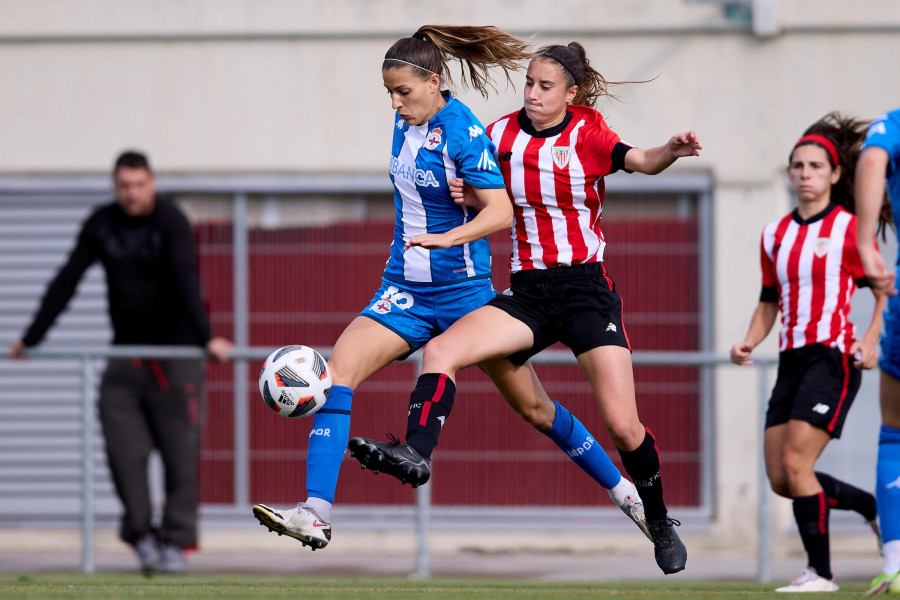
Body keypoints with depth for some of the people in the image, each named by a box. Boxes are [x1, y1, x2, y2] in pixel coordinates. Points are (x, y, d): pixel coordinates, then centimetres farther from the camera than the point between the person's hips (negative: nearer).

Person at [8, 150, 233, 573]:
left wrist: (205, 337, -38)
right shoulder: (101, 224, 3)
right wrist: (30, 338, 6)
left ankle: (176, 541, 0)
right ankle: (141, 532, 8)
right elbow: (67, 282, 7)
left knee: (180, 450, -6)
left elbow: (186, 281, -26)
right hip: (126, 350, 4)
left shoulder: (170, 222, -12)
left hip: (175, 349, -4)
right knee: (123, 448, -5)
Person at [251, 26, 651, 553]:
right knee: (338, 371, -17)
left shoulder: (463, 133, -17)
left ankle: (621, 489, 26)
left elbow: (501, 212, -25)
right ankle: (316, 514, -24)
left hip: (464, 291, -6)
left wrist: (447, 237, -39)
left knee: (534, 407, 5)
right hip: (406, 291, 6)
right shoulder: (408, 121, 4)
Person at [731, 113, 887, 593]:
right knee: (779, 479, 2)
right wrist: (749, 342, 4)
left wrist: (870, 341, -16)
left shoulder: (849, 229, -4)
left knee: (796, 464, -17)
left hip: (833, 356, -7)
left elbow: (884, 292, -1)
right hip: (792, 358, 7)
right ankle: (873, 507, 23)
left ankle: (820, 572, -8)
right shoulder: (775, 234, 13)